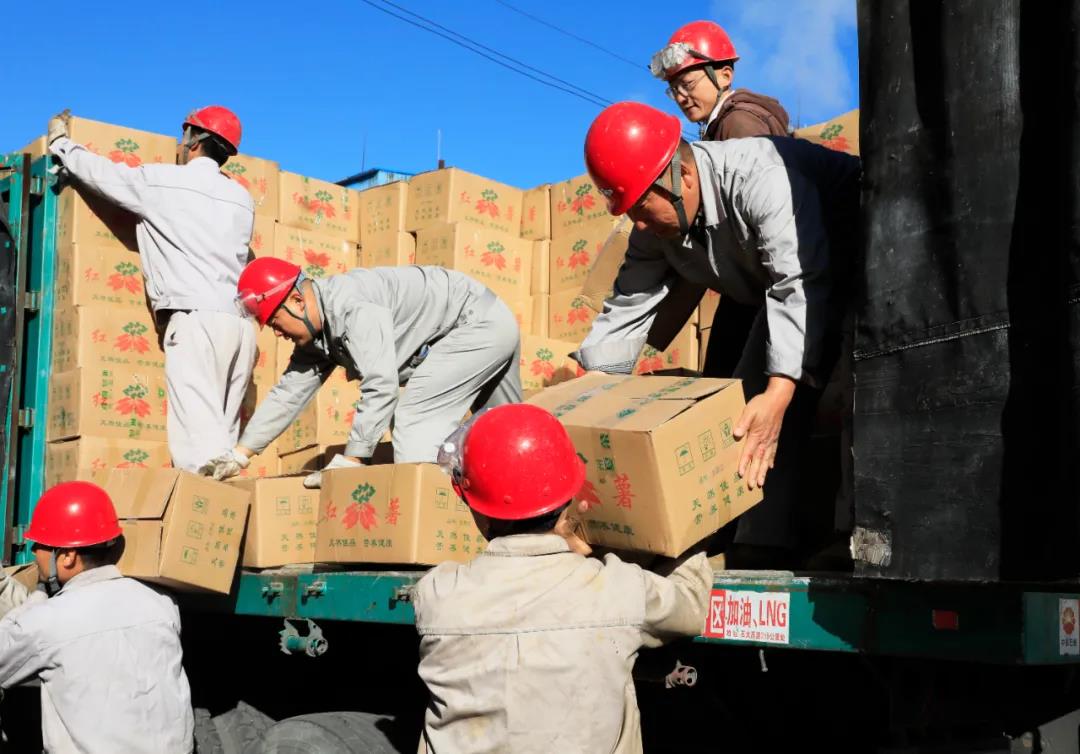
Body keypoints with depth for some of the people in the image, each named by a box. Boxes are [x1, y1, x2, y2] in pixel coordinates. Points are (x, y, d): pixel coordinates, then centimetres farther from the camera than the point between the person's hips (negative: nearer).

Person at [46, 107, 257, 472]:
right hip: (241, 323, 6)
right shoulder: (242, 198, 19)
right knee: (220, 439, 6)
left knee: (198, 440, -14)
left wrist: (60, 140, 35)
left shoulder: (161, 180, 4)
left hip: (197, 319, -6)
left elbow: (99, 172, 14)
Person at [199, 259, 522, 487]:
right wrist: (240, 453, 9)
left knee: (415, 417, -17)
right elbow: (289, 392, 10)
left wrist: (348, 461, -32)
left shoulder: (352, 307, -29)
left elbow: (381, 387, -35)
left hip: (479, 323, -10)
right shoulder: (317, 330, 3)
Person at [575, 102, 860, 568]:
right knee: (752, 399, 0)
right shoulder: (657, 224, -10)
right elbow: (626, 308, -6)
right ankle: (762, 550, 4)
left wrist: (778, 392, -54)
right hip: (782, 293, 8)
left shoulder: (763, 179, -37)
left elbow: (800, 284, -44)